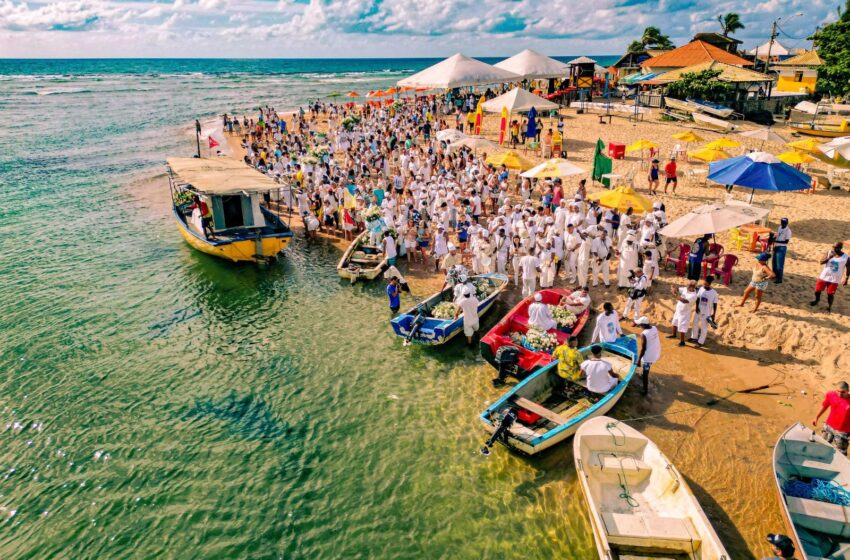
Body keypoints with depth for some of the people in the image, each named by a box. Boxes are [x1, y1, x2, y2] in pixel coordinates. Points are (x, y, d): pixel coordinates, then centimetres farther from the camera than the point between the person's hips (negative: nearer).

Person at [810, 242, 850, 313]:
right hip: (824, 276, 2)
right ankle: (816, 300, 38)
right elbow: (821, 262, -11)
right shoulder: (829, 253, -5)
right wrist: (829, 258, -28)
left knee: (830, 294, 3)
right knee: (817, 290, 10)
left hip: (834, 279, -2)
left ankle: (829, 306, 24)